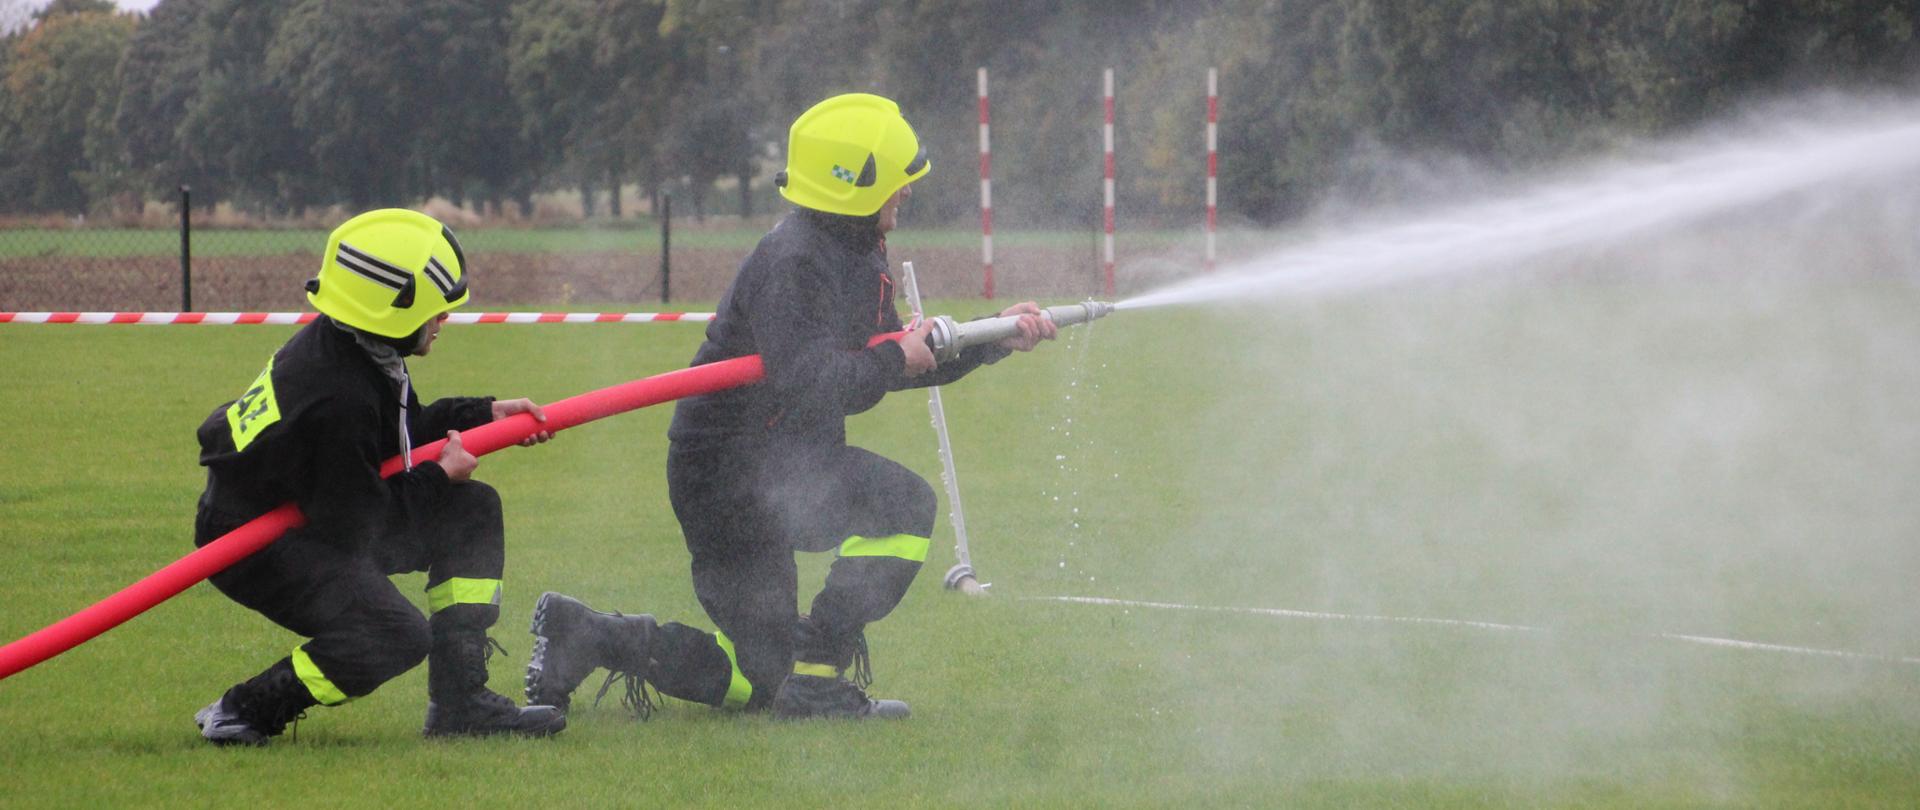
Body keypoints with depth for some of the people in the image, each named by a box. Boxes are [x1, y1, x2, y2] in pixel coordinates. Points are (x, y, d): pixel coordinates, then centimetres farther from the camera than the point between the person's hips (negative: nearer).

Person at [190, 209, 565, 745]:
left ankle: (460, 701, 8)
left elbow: (403, 432, 19)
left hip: (310, 513, 11)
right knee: (397, 636, -28)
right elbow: (351, 525, -24)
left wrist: (486, 416, 12)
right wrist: (439, 476, -12)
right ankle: (242, 712, -12)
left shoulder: (350, 350, -2)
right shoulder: (337, 398, -31)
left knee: (473, 513, 10)